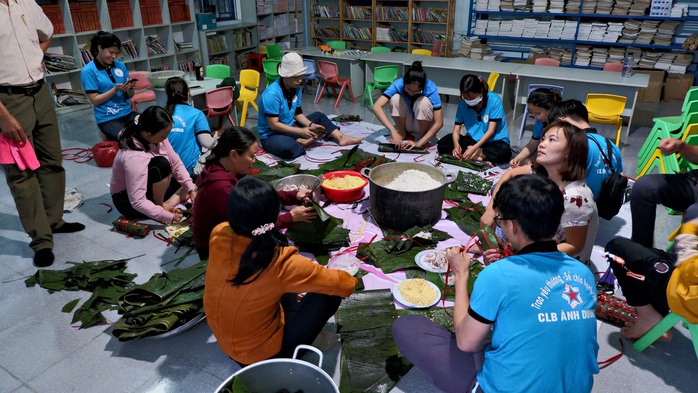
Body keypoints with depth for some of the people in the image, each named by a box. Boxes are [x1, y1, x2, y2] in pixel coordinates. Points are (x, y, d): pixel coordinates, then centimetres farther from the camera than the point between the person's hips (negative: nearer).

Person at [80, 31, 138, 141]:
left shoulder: (120, 65, 8)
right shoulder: (88, 71, -4)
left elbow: (129, 96, 11)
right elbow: (95, 100, -8)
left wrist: (130, 88, -11)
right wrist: (115, 89, -19)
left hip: (127, 113, 5)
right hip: (108, 119, -5)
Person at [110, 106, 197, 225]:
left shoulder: (154, 137, -16)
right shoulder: (135, 157, -37)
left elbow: (176, 164, -9)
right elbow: (137, 202, -37)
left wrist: (191, 189, -18)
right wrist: (168, 216, -34)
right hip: (128, 202, -8)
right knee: (161, 163, -33)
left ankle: (167, 205, -11)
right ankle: (160, 206, -15)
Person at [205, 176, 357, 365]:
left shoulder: (218, 235, -21)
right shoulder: (280, 263, -36)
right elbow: (341, 284, -20)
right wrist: (352, 280, 2)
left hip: (222, 337, 6)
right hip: (260, 352, -6)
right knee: (330, 293, -5)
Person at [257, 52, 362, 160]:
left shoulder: (296, 89, -1)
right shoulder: (272, 94, -26)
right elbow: (273, 124, -25)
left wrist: (311, 125, -9)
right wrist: (301, 131, -26)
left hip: (289, 128, 8)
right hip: (271, 135, -8)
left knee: (318, 116, 15)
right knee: (287, 147, -43)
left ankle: (341, 137, -1)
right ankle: (302, 143, -11)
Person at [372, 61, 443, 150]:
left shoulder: (430, 89, -28)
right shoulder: (398, 85, -25)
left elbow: (439, 123, -30)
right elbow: (376, 107, -37)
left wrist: (419, 143, -39)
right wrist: (393, 131, -47)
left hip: (424, 124, -1)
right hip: (406, 123, 1)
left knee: (423, 101, -32)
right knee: (395, 98, -26)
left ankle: (422, 137, -11)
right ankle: (402, 133, -6)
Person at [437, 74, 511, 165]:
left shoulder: (494, 101, -17)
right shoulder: (463, 104, -6)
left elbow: (491, 131, -20)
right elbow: (456, 130, -6)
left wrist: (474, 148, -31)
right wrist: (456, 145, -28)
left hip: (493, 141, -4)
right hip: (473, 140, 4)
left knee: (504, 151, -38)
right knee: (443, 144, -18)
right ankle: (481, 157, -25)